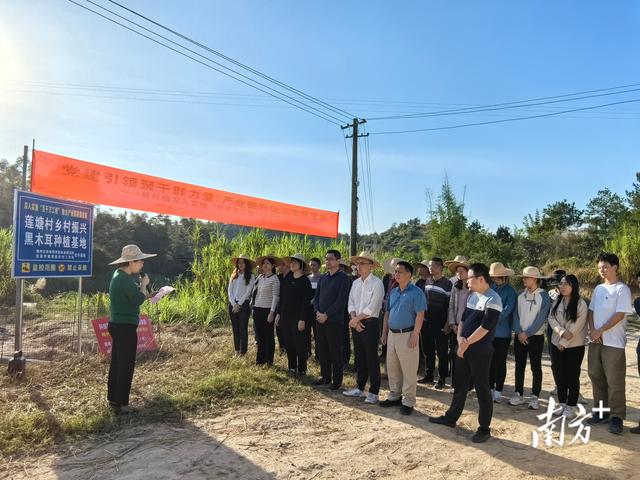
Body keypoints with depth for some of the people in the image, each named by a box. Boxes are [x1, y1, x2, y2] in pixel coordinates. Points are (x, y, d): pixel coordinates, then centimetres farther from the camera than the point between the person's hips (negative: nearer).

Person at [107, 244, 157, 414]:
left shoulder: (119, 275, 13)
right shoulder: (125, 279, -19)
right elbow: (138, 299, -24)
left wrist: (146, 295, 7)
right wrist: (144, 284, -9)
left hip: (117, 325, 10)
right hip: (125, 327, -10)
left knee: (116, 363, 17)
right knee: (126, 365, -2)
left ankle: (113, 398, 27)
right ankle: (121, 403, 5)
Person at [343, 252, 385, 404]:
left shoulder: (376, 283, -10)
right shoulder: (356, 283, 10)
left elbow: (372, 307, -16)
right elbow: (351, 303, 8)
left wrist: (356, 319, -11)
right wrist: (354, 319, -8)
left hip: (370, 323, -6)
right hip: (356, 323, 7)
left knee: (372, 359, -1)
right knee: (359, 357, 15)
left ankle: (373, 392, 8)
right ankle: (360, 388, 26)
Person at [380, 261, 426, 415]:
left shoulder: (416, 292, -11)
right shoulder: (393, 292, 11)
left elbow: (420, 315, -15)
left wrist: (414, 336, -20)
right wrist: (384, 333, 13)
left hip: (407, 335, -7)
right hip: (392, 333, 7)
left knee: (409, 370, 1)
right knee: (392, 368, 15)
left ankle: (408, 402, 11)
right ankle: (394, 397, 29)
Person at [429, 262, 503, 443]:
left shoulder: (493, 300, -16)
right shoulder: (472, 296, 11)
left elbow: (485, 327, -20)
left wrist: (466, 343, -14)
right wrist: (460, 338, -4)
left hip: (480, 351, -8)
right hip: (464, 349, 8)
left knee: (482, 389, 3)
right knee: (459, 385, 18)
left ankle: (484, 429, 15)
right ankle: (451, 417, 31)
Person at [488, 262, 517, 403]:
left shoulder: (510, 291, -7)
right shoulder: (490, 288, 5)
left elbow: (507, 310, -16)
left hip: (502, 333, -4)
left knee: (500, 363, 6)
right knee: (490, 361, 12)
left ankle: (498, 391, 16)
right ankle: (490, 388, 25)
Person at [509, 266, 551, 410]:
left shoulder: (543, 296, -8)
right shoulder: (521, 295, 6)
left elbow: (541, 318, -14)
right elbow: (516, 314, 4)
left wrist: (527, 333, -16)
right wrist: (519, 332, -10)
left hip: (536, 337, -4)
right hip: (519, 336, 4)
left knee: (536, 367, 4)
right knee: (519, 366, 9)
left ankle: (535, 397, 14)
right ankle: (518, 394, 18)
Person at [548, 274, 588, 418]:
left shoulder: (581, 304, -10)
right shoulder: (557, 302, 7)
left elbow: (577, 327, -14)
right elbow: (551, 318, -1)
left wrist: (564, 343, -13)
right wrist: (562, 331, -18)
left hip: (574, 346, -5)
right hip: (556, 344, 5)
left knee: (572, 376, 3)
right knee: (559, 375, 10)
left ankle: (571, 406, 15)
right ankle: (562, 404, 23)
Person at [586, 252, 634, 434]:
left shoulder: (622, 290, -8)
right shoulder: (598, 289, 13)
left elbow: (619, 315, -14)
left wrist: (600, 331, -13)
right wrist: (592, 330, -2)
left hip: (614, 343, -7)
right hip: (595, 341, 7)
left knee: (614, 381, -2)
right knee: (596, 377, 11)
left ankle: (617, 417, 8)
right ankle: (601, 412, 22)